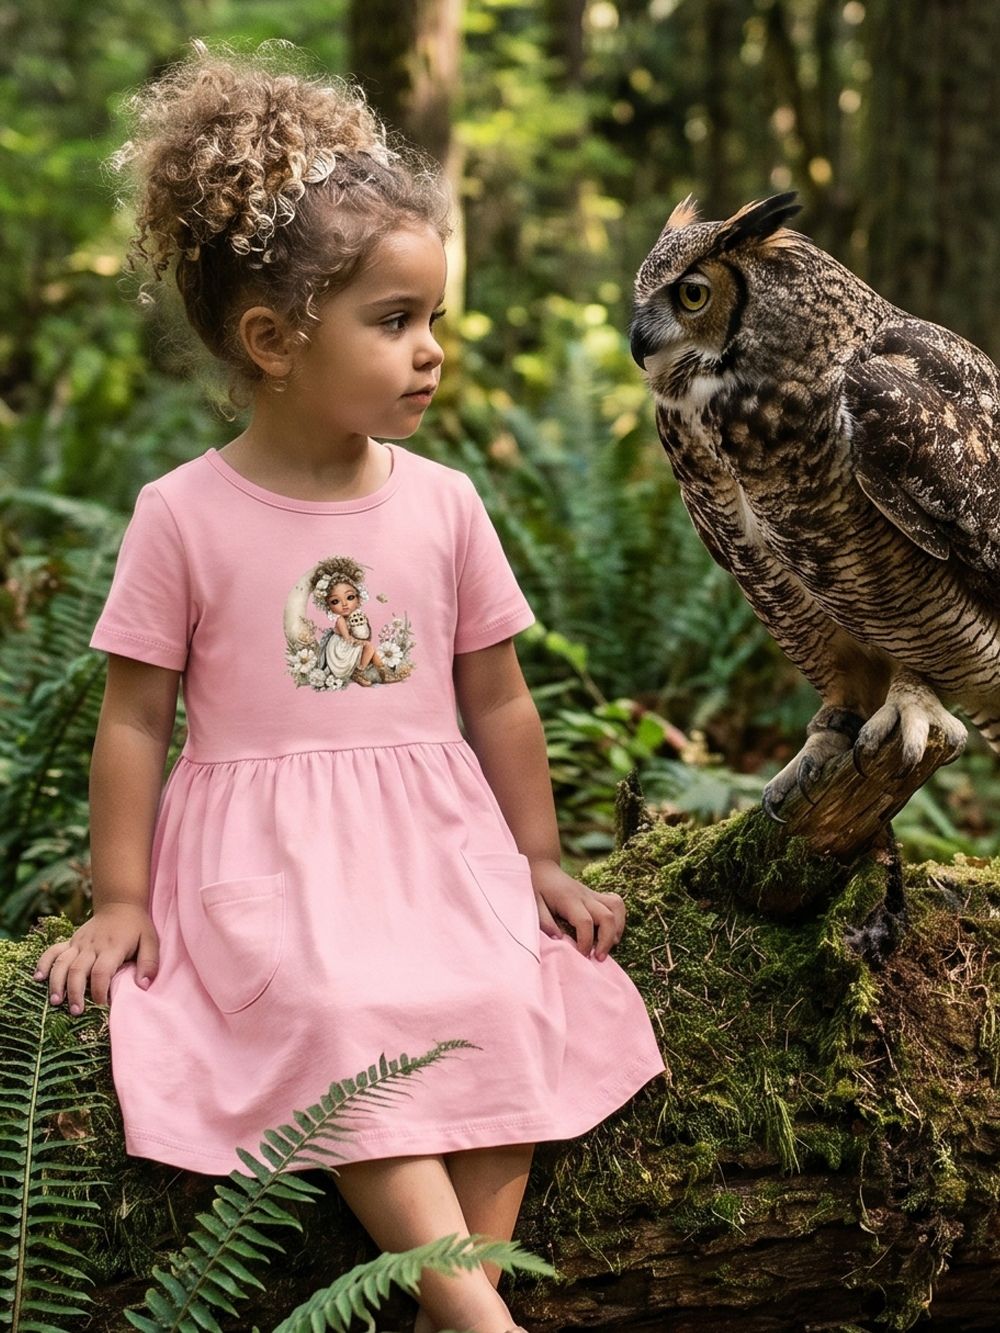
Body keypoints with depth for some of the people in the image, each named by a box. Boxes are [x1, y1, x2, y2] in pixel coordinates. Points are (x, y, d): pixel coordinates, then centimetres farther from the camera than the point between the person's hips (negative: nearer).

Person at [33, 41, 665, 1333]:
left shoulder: (442, 502, 5)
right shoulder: (184, 514, -3)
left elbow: (498, 702, 13)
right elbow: (135, 720, 1)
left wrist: (540, 861, 14)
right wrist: (120, 901, 0)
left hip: (436, 838, 3)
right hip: (266, 859, -3)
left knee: (509, 1007, -22)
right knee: (339, 1018, -29)